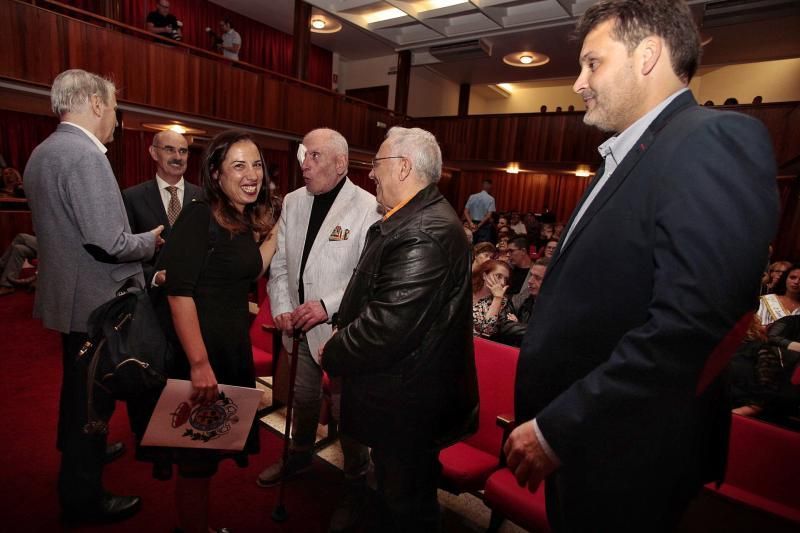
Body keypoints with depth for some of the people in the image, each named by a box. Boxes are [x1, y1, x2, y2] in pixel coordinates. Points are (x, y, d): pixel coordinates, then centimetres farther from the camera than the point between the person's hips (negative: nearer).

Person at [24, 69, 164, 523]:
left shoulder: (43, 151, 9)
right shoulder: (84, 154, -22)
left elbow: (65, 228, 14)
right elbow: (110, 242, -28)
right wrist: (151, 241, -9)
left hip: (67, 293, 10)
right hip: (96, 301, -10)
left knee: (78, 384, 27)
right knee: (93, 395, 5)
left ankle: (78, 454, 49)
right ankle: (84, 497, 23)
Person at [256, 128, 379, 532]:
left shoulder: (367, 208, -15)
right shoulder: (292, 202, 5)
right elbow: (280, 263, 9)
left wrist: (327, 306, -23)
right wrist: (281, 307, -3)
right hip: (299, 327, 6)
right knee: (303, 398, 25)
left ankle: (356, 486, 33)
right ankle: (299, 455, 53)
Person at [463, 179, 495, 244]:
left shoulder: (472, 197, 3)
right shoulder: (491, 199, -7)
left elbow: (466, 212, -4)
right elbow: (489, 215, -15)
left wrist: (471, 223, -10)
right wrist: (479, 225, -11)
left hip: (474, 225, 4)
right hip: (485, 226, -4)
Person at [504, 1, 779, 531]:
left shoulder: (715, 140, -16)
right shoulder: (628, 156, 12)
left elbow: (689, 324, -27)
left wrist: (555, 429, -20)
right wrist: (547, 419, 11)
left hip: (623, 455, -8)